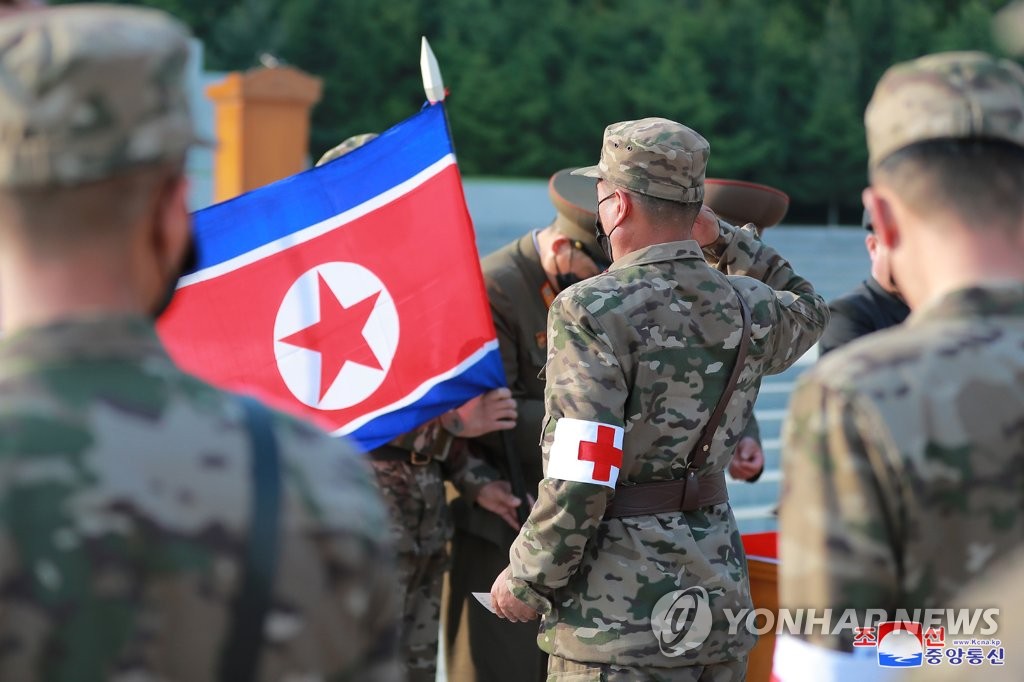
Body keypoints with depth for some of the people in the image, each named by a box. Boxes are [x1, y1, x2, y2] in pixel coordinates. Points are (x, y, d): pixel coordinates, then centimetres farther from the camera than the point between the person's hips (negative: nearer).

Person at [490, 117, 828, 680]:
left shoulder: (591, 310, -16)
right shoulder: (747, 306, 2)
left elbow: (579, 480, -21)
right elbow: (807, 311, 29)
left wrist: (527, 581, -9)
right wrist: (723, 238, 20)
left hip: (619, 616, -6)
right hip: (719, 589, 6)